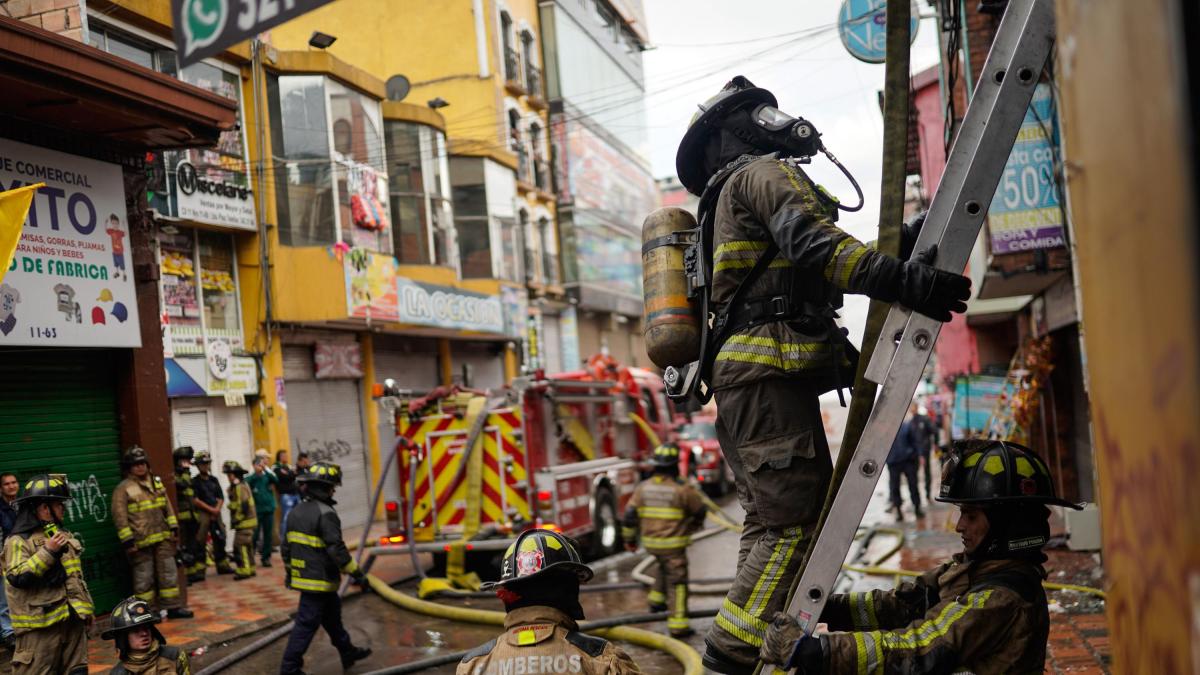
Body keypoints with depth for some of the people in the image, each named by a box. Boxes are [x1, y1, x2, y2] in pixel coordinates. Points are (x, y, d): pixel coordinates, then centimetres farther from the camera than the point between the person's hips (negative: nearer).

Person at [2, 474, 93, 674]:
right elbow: (17, 577, -23)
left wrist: (87, 607, 21)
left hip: (73, 620, 8)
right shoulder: (19, 541, -9)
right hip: (40, 624, -7)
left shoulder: (64, 536, 16)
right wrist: (48, 552, -24)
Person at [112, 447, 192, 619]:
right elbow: (120, 517, -10)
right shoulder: (123, 488, -6)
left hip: (163, 538, 6)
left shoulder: (157, 482, 13)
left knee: (169, 573, 7)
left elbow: (167, 507, 18)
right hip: (141, 542, -6)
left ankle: (172, 606, 14)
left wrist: (174, 528, 11)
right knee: (144, 578, 2)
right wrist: (128, 540, -14)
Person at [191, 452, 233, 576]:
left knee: (220, 539, 9)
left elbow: (221, 497, 10)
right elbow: (195, 500, -12)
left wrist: (217, 509, -7)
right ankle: (200, 568, -4)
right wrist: (210, 509, -12)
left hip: (215, 514, 6)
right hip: (202, 514, -6)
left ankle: (222, 565, 19)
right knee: (200, 542, -8)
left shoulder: (214, 480, 13)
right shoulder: (195, 482, -4)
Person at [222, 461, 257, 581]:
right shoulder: (235, 487, 17)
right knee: (247, 546, 16)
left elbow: (243, 506, -23)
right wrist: (235, 520, 11)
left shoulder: (240, 487, -17)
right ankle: (250, 569, 23)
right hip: (246, 522, 10)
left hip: (244, 523, -10)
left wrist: (236, 519, -15)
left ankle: (244, 570, -4)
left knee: (240, 546, -7)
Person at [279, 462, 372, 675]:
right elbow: (337, 549, -23)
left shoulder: (296, 512, 9)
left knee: (332, 617, 22)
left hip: (303, 576, 10)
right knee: (306, 624, -2)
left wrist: (289, 571, 27)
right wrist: (357, 573, -16)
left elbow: (286, 546, 15)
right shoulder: (325, 514, -19)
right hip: (320, 580, -10)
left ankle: (348, 653, 36)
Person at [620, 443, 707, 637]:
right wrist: (695, 524, 22)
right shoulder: (682, 489, -14)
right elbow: (700, 510, 0)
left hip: (650, 542, 5)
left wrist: (630, 539, 11)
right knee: (677, 582, 2)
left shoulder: (643, 487, -3)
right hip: (673, 544, -5)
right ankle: (678, 624, 0)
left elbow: (630, 514, -2)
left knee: (665, 567, 33)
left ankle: (656, 598, 33)